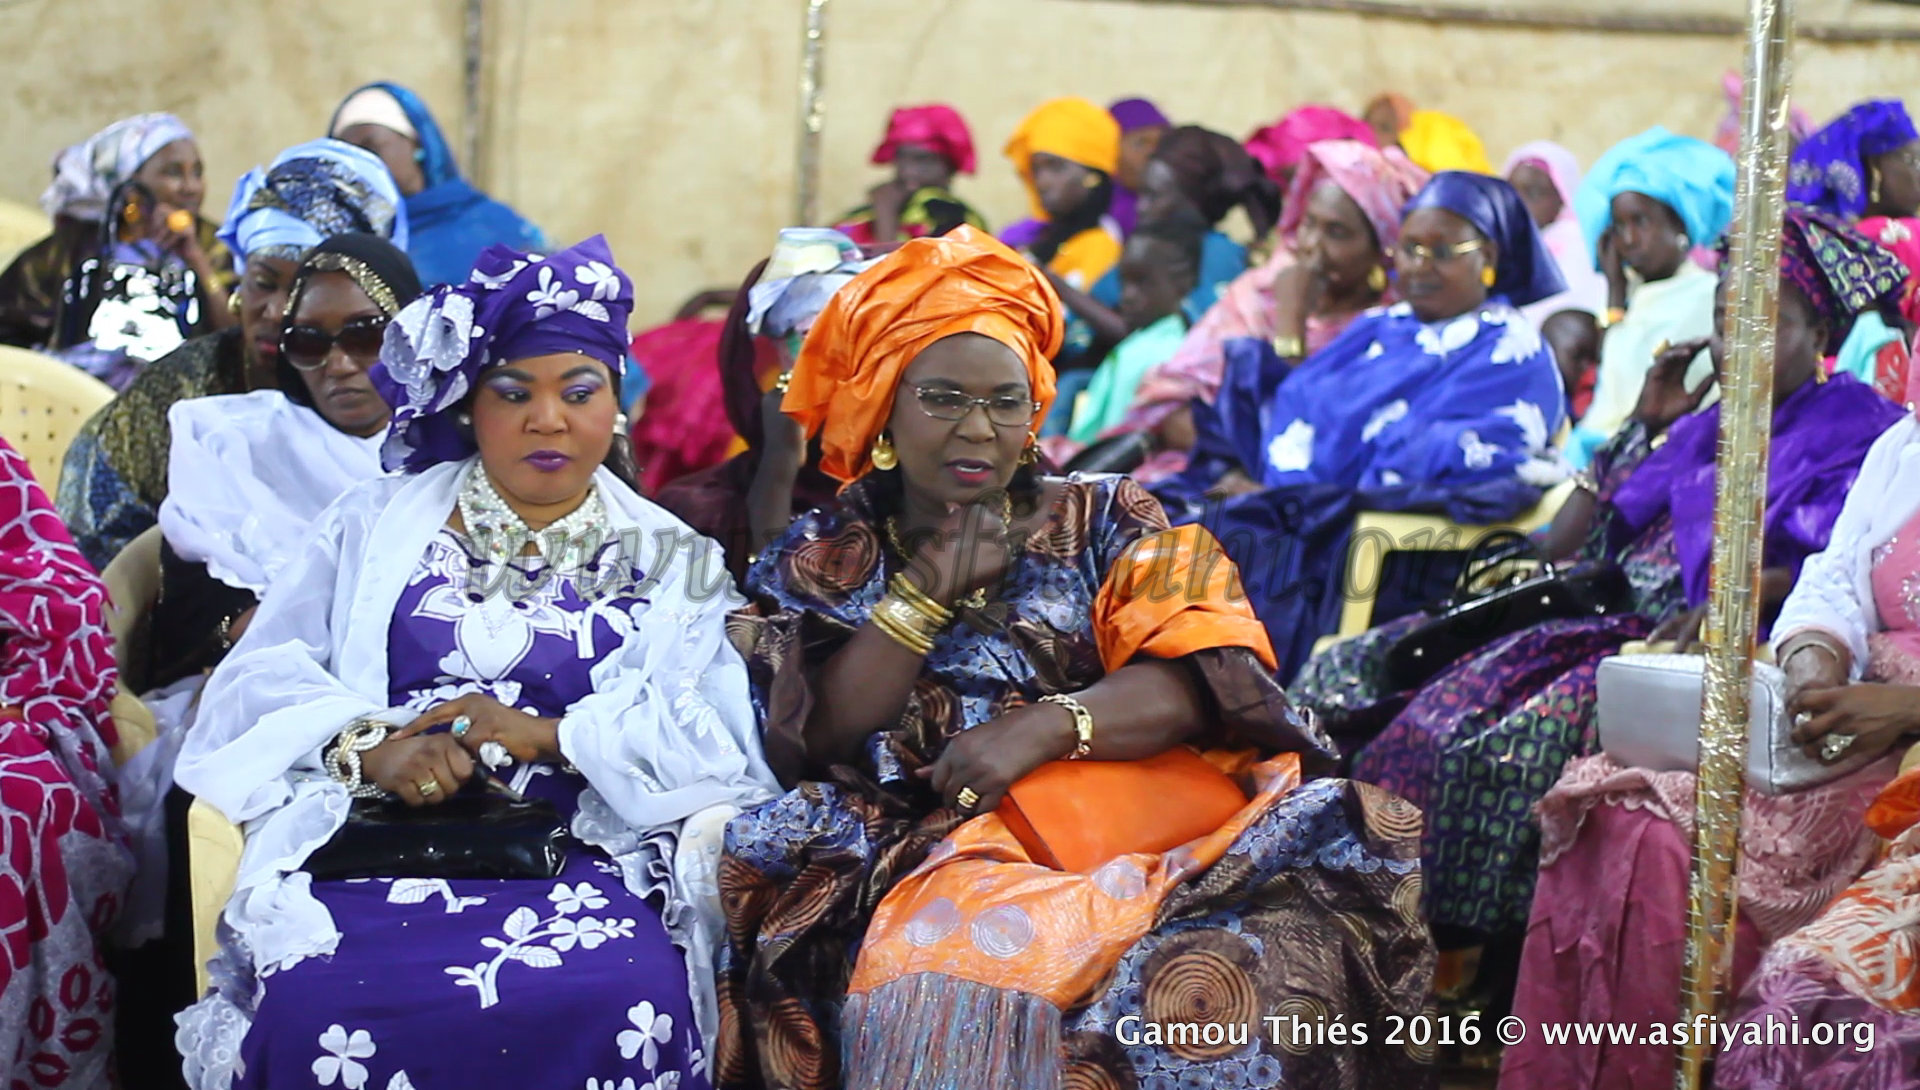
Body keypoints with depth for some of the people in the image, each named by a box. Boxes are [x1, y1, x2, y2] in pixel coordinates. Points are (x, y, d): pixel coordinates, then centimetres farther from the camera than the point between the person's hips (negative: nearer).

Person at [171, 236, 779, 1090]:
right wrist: (367, 748, -11)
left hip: (578, 861, 0)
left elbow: (713, 740, 2)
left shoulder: (670, 563, 17)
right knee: (327, 1004, -33)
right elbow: (259, 681, 8)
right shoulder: (375, 525, 19)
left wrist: (546, 736, -11)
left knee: (615, 1007, -34)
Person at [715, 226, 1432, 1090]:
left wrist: (1046, 726, -15)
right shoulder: (812, 566, 18)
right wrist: (925, 595, -3)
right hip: (929, 864, -1)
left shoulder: (1104, 523, 17)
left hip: (1125, 822, 1)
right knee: (940, 991, -37)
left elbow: (1207, 678, 1)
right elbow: (812, 742, 3)